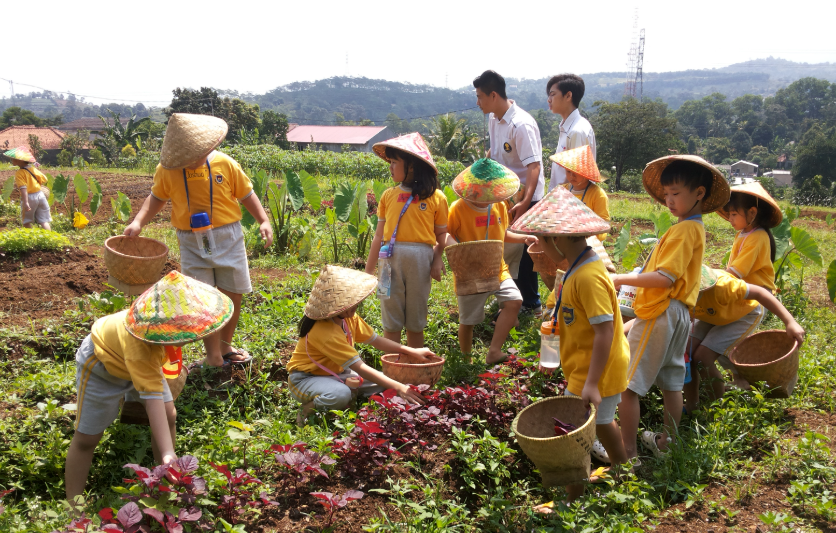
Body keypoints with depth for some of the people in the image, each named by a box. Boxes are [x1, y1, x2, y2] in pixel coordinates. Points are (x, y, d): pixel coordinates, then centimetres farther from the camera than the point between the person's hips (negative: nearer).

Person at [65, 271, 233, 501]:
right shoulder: (141, 351, -48)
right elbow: (153, 400, -50)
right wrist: (168, 454, -53)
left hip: (143, 361, 7)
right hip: (101, 363, -7)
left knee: (169, 416, 3)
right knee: (87, 438, -3)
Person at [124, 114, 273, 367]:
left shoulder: (225, 163, -6)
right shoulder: (167, 170, -4)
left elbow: (246, 194, 4)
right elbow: (156, 198, 11)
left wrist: (263, 220, -7)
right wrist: (138, 222, -3)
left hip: (227, 238, 1)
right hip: (192, 244, 0)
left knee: (232, 294, 9)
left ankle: (225, 346, 29)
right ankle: (214, 357, 8)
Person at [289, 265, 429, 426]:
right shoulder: (324, 332, -33)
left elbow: (375, 340, 5)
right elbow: (361, 369, -35)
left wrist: (411, 351, -5)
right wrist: (398, 388, -36)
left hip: (334, 373, 8)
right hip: (305, 378, -8)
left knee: (382, 381, -6)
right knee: (341, 395, -39)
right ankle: (308, 410, -12)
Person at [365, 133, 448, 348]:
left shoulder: (436, 197, -1)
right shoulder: (388, 195, 6)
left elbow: (441, 235, 3)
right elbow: (379, 235, 9)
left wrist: (438, 262, -13)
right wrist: (368, 271, 10)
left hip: (421, 260, -2)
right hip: (391, 258, 2)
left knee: (415, 321, 10)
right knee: (391, 320, 6)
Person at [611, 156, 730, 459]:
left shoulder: (685, 230, -17)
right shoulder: (694, 227, 13)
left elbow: (665, 277, -24)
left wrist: (622, 279, -21)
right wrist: (632, 280, 11)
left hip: (660, 315, -10)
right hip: (678, 313, 10)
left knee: (627, 384, -5)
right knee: (671, 383, 18)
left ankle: (628, 450, 1)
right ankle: (666, 443, 30)